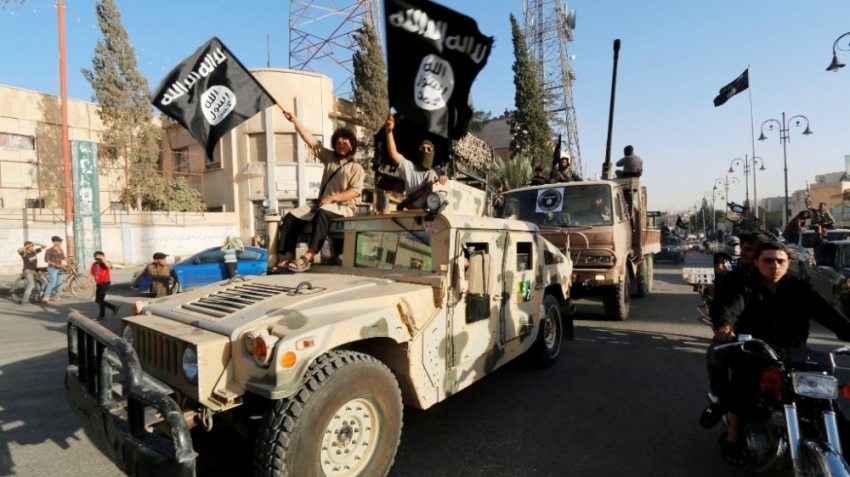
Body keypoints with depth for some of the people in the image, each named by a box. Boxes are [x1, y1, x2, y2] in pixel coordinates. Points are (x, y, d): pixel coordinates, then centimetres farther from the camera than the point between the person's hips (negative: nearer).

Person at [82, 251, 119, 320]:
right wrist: (86, 283, 5)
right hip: (99, 284, 8)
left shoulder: (105, 263, -10)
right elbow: (91, 274, 11)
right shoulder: (94, 264, 7)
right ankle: (114, 307, 22)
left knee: (100, 299, -6)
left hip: (105, 283, -7)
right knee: (98, 300, 11)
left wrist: (103, 259, -29)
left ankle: (102, 315, 8)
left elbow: (108, 266, -36)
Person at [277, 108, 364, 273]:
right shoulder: (329, 157, 17)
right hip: (322, 203, 6)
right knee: (291, 216, -12)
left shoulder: (356, 167, 1)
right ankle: (289, 256, -20)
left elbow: (355, 192, -12)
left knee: (323, 213, -39)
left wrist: (332, 198, -21)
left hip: (343, 206, -6)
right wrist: (295, 120, 8)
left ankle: (307, 258, -47)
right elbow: (310, 140, 13)